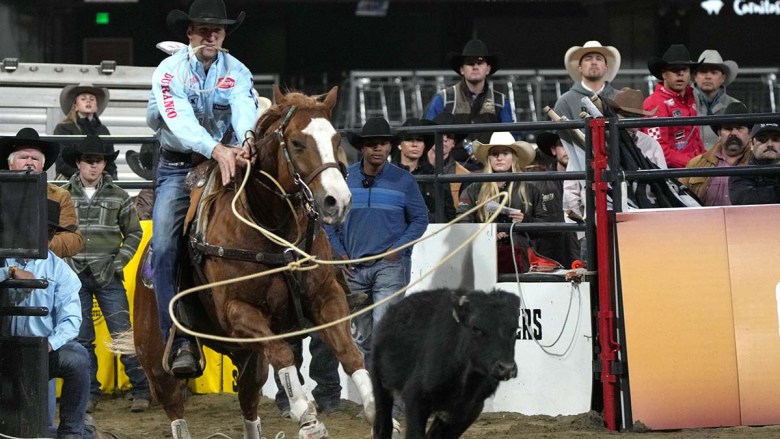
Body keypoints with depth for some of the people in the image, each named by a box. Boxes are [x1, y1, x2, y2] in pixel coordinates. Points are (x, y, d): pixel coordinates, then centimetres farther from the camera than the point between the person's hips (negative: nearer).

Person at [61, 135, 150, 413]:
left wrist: (120, 260, -5)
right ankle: (89, 393, 15)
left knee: (122, 335, -4)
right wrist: (63, 260, -1)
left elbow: (134, 233, 7)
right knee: (81, 338, 6)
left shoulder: (118, 196, 2)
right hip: (75, 276, 1)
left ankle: (141, 390, 3)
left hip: (107, 276, -1)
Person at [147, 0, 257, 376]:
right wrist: (215, 150, -44)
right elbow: (180, 120, -27)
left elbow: (246, 113, -22)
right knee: (164, 248, -19)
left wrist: (247, 143, -46)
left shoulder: (237, 73, -2)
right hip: (177, 165, -3)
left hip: (224, 160, 3)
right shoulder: (169, 71, -10)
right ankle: (181, 343, -21)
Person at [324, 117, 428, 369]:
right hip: (353, 267, 3)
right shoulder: (344, 178, 3)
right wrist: (339, 251, 1)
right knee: (360, 334, 12)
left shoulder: (403, 181, -2)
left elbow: (420, 219, 3)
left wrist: (399, 247, -10)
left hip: (389, 265, -3)